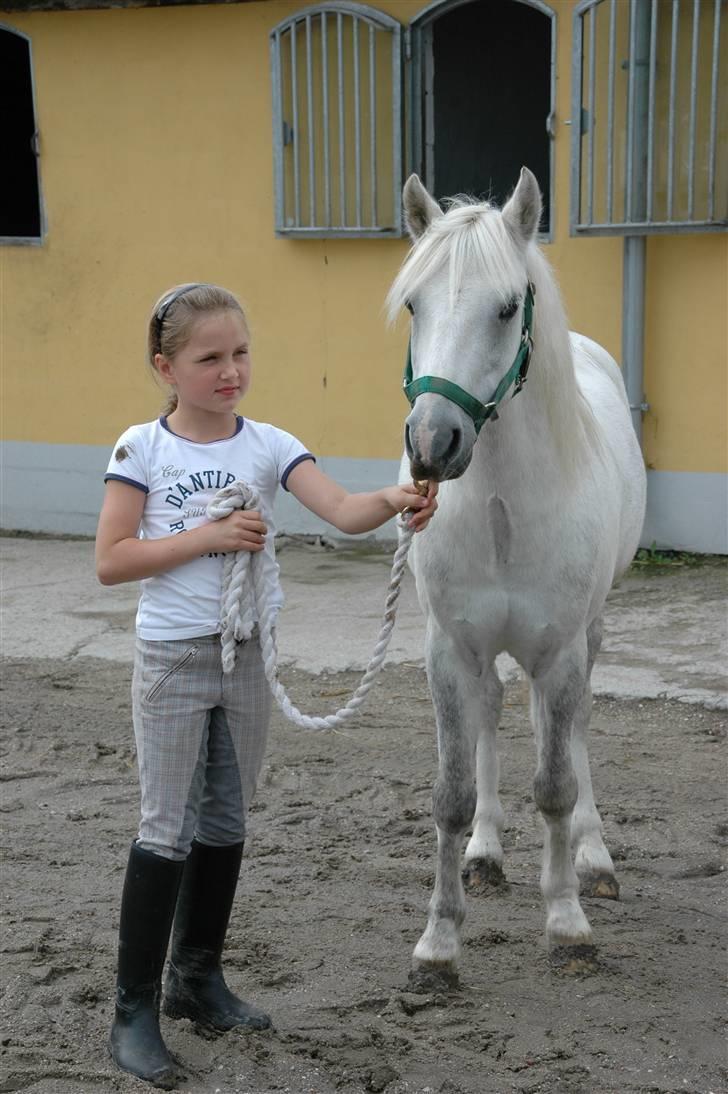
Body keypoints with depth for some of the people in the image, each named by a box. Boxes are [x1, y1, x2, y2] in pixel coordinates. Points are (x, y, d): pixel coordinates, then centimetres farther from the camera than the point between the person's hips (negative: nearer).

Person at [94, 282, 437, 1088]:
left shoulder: (268, 446, -3)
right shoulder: (142, 449, -8)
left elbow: (343, 511, -16)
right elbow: (111, 561, -12)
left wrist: (393, 500, -38)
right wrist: (209, 536, -20)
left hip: (246, 657, 4)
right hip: (173, 659, -4)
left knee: (226, 825, 13)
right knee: (169, 830, -2)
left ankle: (197, 978, 31)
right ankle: (134, 1011, 8)